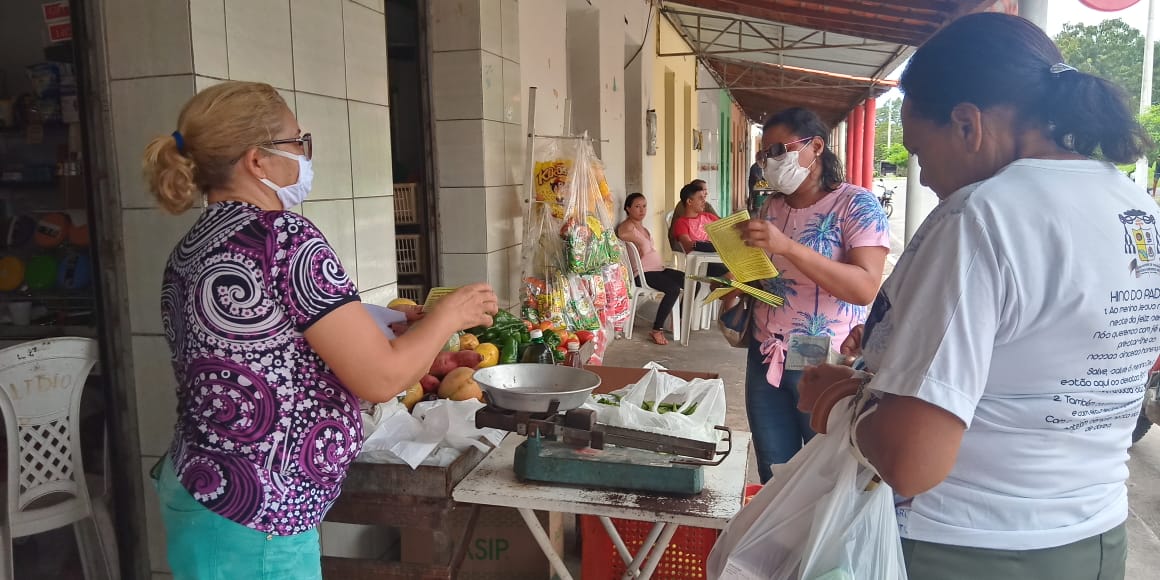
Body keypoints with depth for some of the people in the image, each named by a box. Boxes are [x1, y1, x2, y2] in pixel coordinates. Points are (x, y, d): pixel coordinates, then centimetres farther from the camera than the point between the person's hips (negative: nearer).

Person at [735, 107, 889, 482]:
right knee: (774, 479, 12)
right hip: (765, 359, 6)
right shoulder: (771, 207, 9)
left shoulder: (857, 204, -10)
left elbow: (865, 288, -23)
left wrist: (787, 246, -29)